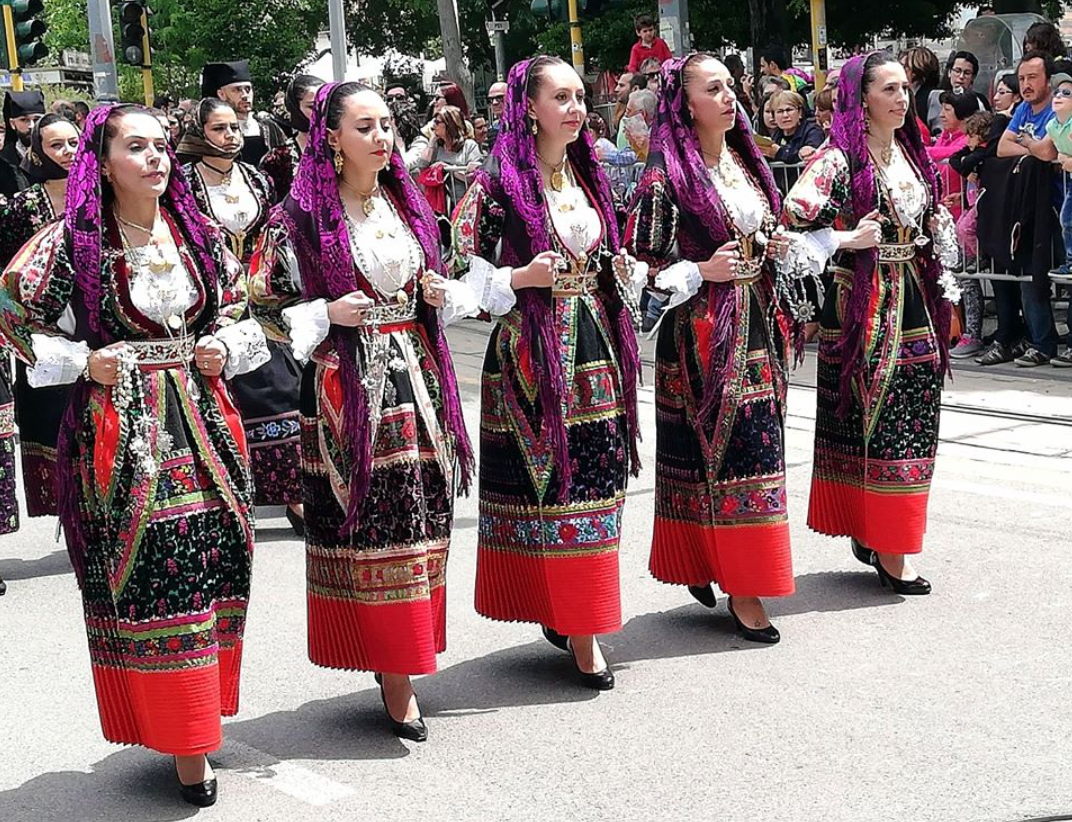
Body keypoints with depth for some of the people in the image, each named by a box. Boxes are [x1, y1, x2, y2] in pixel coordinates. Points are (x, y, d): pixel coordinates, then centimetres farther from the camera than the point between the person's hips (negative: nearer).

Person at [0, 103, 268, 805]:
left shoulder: (198, 231, 8)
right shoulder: (73, 240, -5)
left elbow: (236, 308, 20)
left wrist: (224, 348, 0)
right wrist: (83, 362, -9)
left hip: (202, 422, 5)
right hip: (121, 433, -4)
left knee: (213, 563, 7)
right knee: (144, 582, -4)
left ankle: (200, 716, 24)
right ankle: (180, 743, 6)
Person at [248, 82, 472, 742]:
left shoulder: (408, 204, 12)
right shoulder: (302, 216, -6)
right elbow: (265, 305, -3)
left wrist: (435, 294, 4)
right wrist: (328, 314, -17)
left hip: (415, 376, 6)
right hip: (348, 383, -6)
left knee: (419, 519, 6)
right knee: (365, 526, -4)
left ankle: (402, 663, 19)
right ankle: (394, 682, 4)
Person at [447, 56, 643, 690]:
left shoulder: (589, 175, 13)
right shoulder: (499, 181, -8)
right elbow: (461, 266, -9)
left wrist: (629, 274, 5)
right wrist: (521, 279, -20)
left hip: (595, 345, 7)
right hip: (532, 348, -7)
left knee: (597, 478, 7)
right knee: (548, 480, -3)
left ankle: (571, 613, 20)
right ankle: (578, 634, 4)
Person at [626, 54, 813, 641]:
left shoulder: (745, 163, 13)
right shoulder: (667, 175, -10)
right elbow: (638, 260, -10)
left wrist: (772, 247, 5)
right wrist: (702, 272, -17)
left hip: (756, 323, 8)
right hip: (703, 328, -7)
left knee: (755, 441, 9)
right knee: (717, 448, -6)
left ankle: (714, 569, 22)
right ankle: (740, 591, 1)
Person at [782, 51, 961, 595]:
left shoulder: (910, 152, 12)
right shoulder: (841, 157, -11)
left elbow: (935, 219, 23)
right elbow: (795, 215, -23)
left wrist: (942, 279, 17)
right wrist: (851, 239, -19)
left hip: (912, 300, 8)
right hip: (861, 301, -7)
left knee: (910, 417, 9)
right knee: (873, 415, -3)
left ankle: (877, 536, 22)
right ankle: (887, 554, 3)